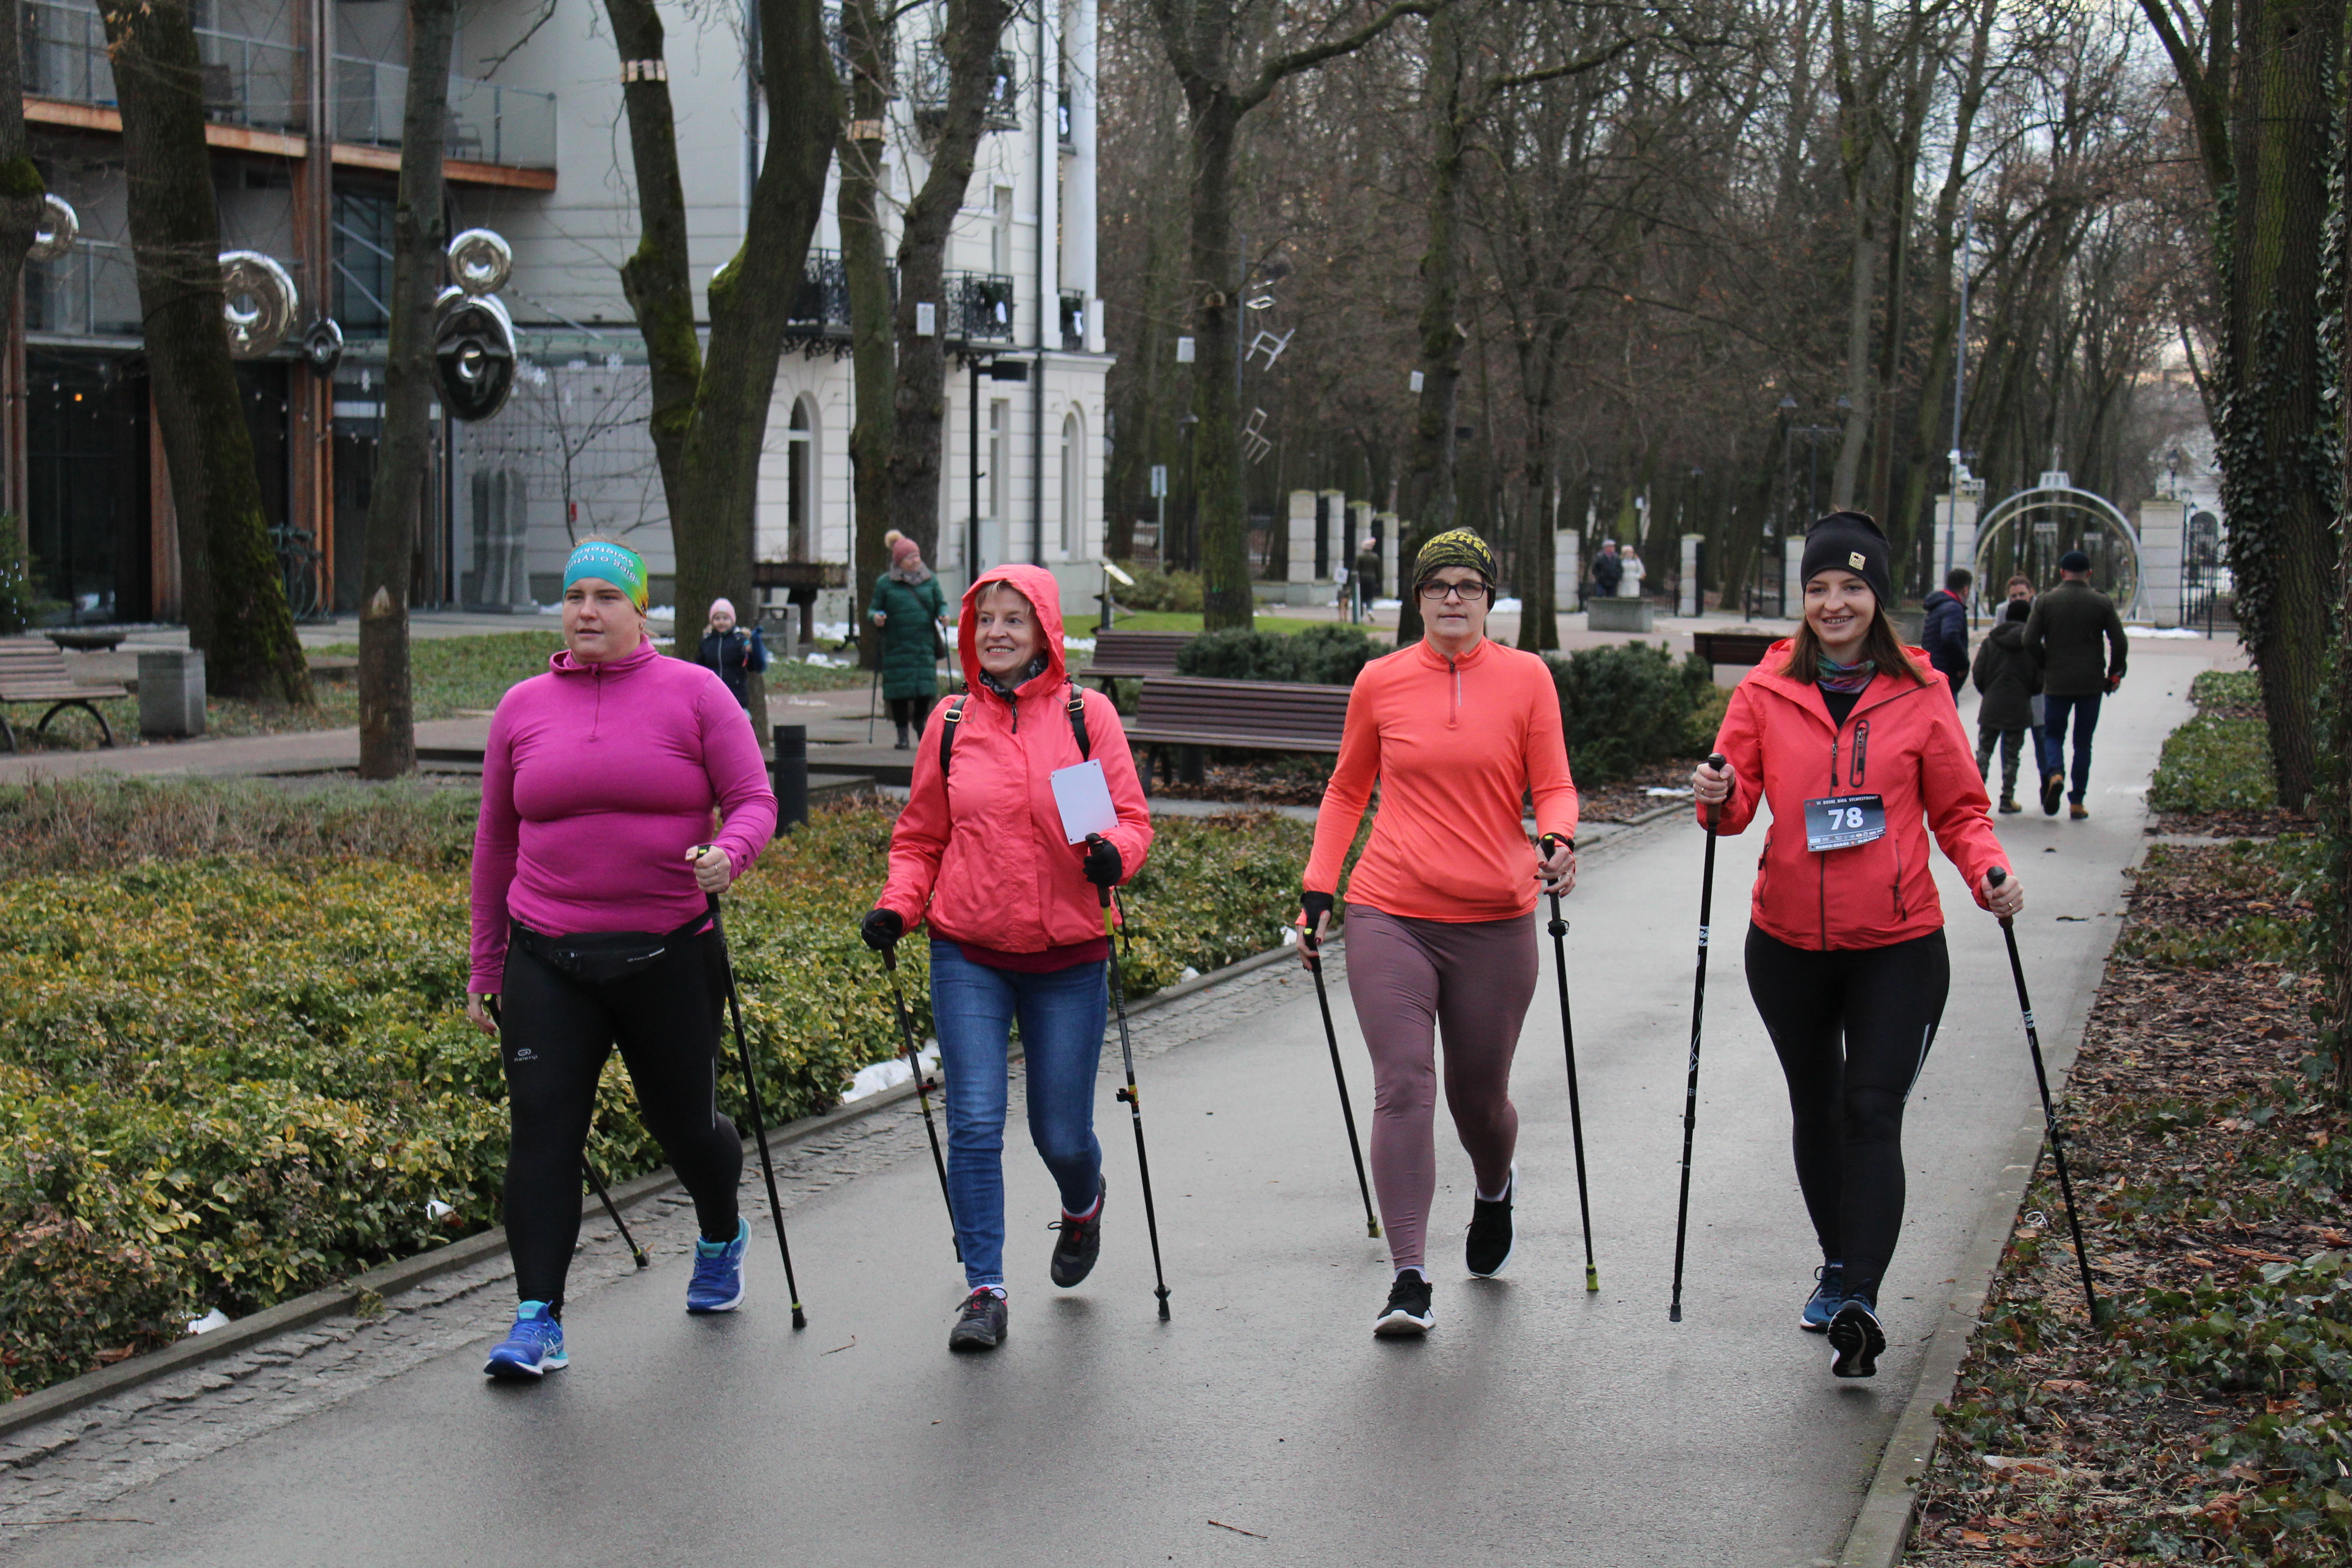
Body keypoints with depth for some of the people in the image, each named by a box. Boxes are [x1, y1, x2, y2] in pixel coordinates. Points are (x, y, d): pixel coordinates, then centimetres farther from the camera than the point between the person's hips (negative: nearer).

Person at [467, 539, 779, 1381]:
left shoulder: (695, 693, 1)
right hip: (548, 958, 2)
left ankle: (722, 1238, 44)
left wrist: (727, 854, -25)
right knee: (542, 1129, -8)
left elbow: (754, 800, -2)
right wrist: (486, 964, 16)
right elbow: (495, 840, 15)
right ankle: (538, 1320, -5)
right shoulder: (523, 708, 8)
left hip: (670, 955, -2)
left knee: (684, 1123, 11)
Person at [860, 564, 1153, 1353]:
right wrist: (896, 907, -3)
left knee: (1062, 1133, 5)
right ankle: (984, 1292, 2)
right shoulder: (951, 723, 5)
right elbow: (921, 837, 13)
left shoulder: (1087, 715, -1)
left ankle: (1083, 1206, 41)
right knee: (975, 1123, -8)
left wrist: (1114, 853, -22)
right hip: (968, 955, 1)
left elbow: (1133, 815, 0)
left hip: (1067, 957, -1)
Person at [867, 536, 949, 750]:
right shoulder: (885, 583, 5)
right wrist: (875, 617, -16)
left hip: (925, 644, 2)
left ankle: (919, 723, 25)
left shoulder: (929, 580, 11)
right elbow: (873, 609, 7)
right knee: (899, 689, -2)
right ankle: (903, 734, 9)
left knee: (926, 689, -2)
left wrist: (943, 614, -6)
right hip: (897, 645, -2)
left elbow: (941, 603, 15)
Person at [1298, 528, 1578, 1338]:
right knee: (1403, 1089, -12)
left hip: (1494, 923, 0)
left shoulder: (1526, 678, 2)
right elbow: (1347, 790, 16)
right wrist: (1318, 887, 8)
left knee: (1479, 1096, 12)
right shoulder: (1380, 681, 4)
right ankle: (1409, 1281, -12)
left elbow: (1553, 786, 4)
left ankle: (1495, 1190, 48)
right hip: (1389, 917, 0)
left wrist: (1557, 841, -18)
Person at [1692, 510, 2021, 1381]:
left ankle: (1858, 1303, -15)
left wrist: (1988, 874, -13)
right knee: (1816, 1109, 15)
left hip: (1898, 946, -3)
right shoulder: (1766, 690, 2)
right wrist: (1720, 799, -21)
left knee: (1871, 1112, -12)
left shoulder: (1918, 695, -1)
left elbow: (1959, 808, 5)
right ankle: (1839, 1265, 34)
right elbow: (1739, 801, 3)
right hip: (1789, 941, 3)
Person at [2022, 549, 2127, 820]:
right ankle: (2077, 802, 6)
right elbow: (2120, 643, -4)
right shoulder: (2103, 603, 0)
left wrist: (2048, 665, 8)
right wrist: (2114, 674, 9)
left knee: (2053, 734, 12)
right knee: (2083, 742, 9)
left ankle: (2054, 774, -19)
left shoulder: (2046, 601, -1)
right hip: (2091, 683, 1)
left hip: (2056, 683, -1)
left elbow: (2030, 641, -7)